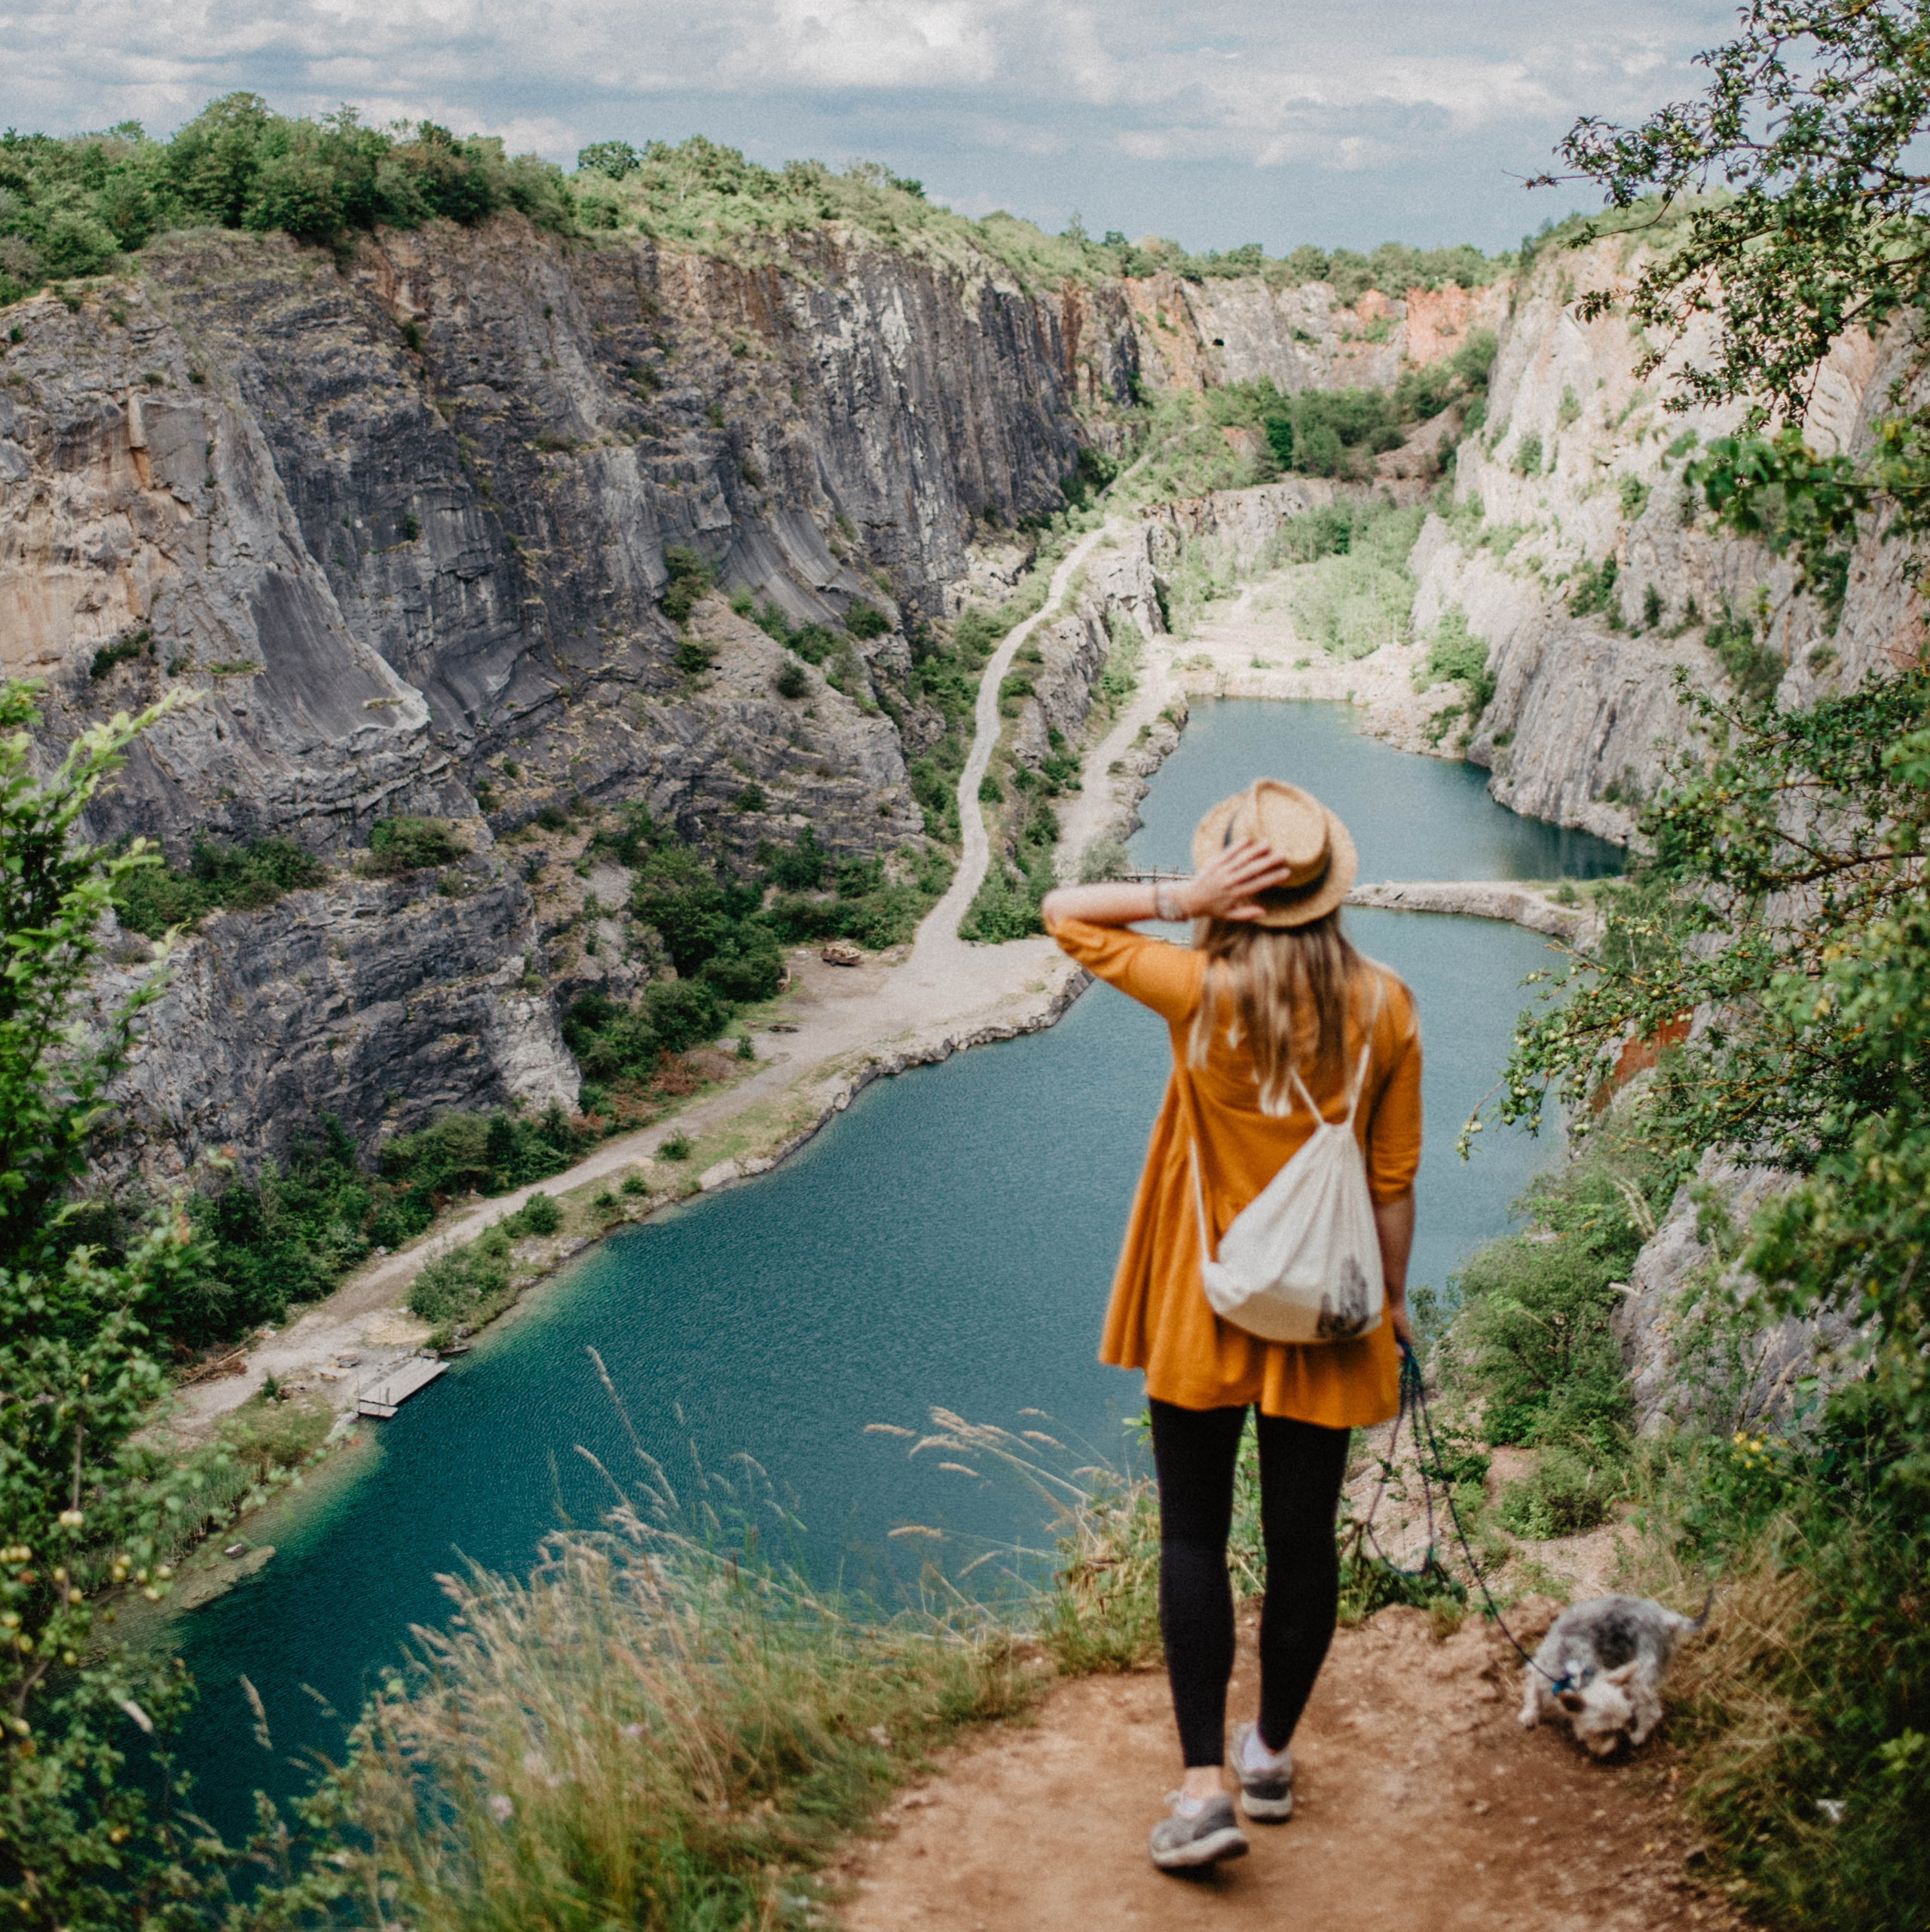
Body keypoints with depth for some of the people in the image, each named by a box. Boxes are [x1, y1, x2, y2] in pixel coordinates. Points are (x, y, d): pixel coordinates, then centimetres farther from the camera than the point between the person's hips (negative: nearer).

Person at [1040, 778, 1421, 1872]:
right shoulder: (1386, 1009, -7)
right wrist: (1394, 1298, 11)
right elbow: (1394, 1181, -1)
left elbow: (1064, 911, -3)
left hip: (1204, 1310, -2)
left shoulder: (1203, 993, -15)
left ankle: (1206, 1783, 4)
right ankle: (1272, 1756, 31)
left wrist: (1180, 900, -15)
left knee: (1194, 1538, 8)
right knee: (1304, 1537, 14)